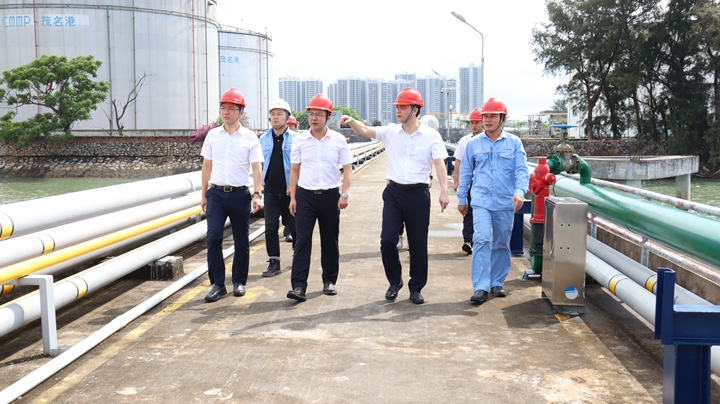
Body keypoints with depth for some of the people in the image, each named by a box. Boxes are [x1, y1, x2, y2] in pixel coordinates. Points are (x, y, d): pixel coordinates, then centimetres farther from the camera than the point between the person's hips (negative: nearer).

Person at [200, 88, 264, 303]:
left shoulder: (250, 137, -1)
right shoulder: (212, 135, 6)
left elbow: (256, 167, -3)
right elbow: (207, 166, 12)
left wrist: (257, 194, -13)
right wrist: (203, 194, 12)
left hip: (240, 194, -1)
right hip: (216, 193, 2)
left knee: (241, 241, 7)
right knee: (213, 238, -7)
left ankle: (239, 281, 21)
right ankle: (218, 284, 1)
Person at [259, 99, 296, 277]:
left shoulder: (295, 138, -3)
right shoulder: (264, 139, 7)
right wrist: (260, 185, 5)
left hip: (290, 190, -2)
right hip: (271, 190, 2)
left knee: (294, 226, 9)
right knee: (270, 227, -2)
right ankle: (274, 262, 4)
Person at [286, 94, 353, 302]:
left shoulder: (338, 140, 0)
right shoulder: (300, 140, 3)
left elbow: (347, 169, 2)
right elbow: (294, 170, 8)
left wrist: (344, 194, -10)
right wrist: (292, 197, 3)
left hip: (330, 196, 0)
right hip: (305, 195, 0)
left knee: (330, 241, 9)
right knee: (302, 240, -6)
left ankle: (329, 281, 24)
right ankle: (298, 286, -8)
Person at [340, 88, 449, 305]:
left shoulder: (430, 135, -2)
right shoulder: (390, 132, 5)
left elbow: (439, 164, -8)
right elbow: (365, 131, -3)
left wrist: (444, 191, -18)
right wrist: (351, 121, -24)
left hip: (418, 193, -2)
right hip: (394, 191, 2)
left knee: (418, 244, 5)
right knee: (387, 240, -3)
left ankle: (416, 288, 21)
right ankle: (395, 281, 20)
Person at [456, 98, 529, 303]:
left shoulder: (514, 143, 3)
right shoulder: (473, 144, 6)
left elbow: (522, 170, -2)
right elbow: (465, 172, 12)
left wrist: (519, 192, -19)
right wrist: (461, 198, 12)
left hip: (505, 203, 1)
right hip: (481, 201, -1)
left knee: (501, 244, 10)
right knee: (481, 240, -14)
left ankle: (497, 283, 25)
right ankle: (481, 287, -14)